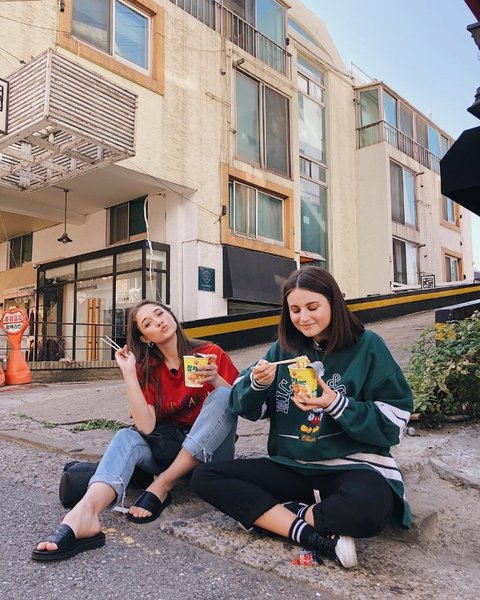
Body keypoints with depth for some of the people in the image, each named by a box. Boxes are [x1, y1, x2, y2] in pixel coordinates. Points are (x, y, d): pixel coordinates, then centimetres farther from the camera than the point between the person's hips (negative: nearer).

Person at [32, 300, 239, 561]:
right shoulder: (147, 370, -3)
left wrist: (216, 380, -26)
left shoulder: (210, 353, -8)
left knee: (222, 396, -28)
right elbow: (146, 427, -18)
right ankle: (85, 514, -51)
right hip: (168, 450, 2)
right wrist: (129, 373, -21)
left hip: (210, 452, -1)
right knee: (127, 437, -25)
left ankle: (160, 487, -28)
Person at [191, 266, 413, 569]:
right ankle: (315, 537, -18)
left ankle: (286, 515, -9)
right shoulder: (284, 348, 7)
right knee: (206, 477, -11)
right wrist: (257, 383, -16)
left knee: (369, 504, -38)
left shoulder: (367, 346, -4)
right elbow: (246, 408, 6)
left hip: (352, 467, -4)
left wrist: (336, 404, -20)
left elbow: (393, 423, -6)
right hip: (290, 468, 5)